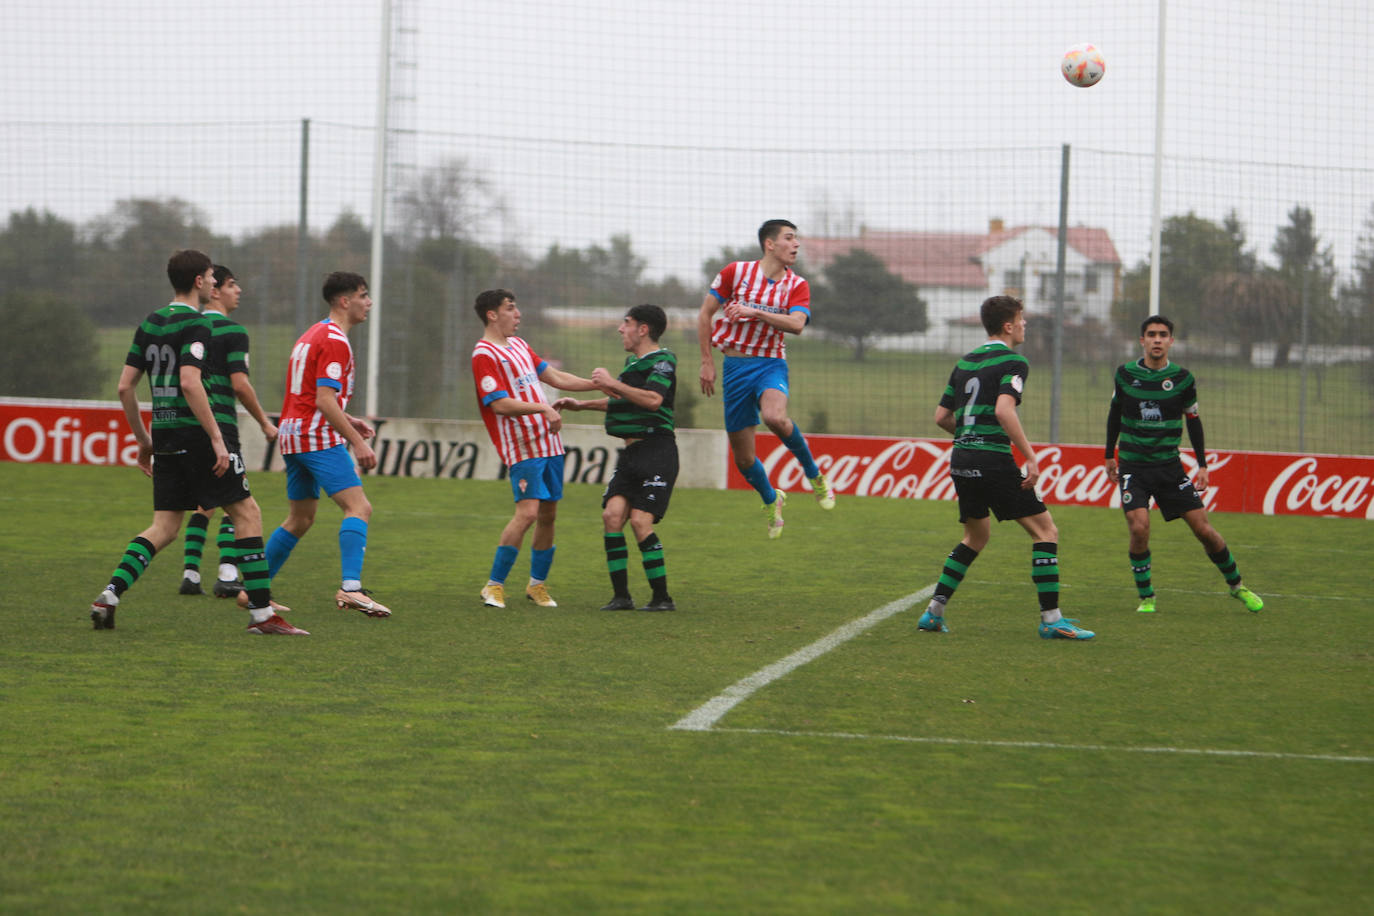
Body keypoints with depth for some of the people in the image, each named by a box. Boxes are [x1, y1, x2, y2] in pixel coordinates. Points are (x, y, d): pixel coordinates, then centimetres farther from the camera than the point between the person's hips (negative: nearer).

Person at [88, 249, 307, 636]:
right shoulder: (196, 325, -11)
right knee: (247, 513, 1)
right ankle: (261, 614, -1)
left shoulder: (150, 324, 13)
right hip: (195, 433, -8)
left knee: (164, 528, 11)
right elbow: (190, 382, -23)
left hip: (164, 436, 8)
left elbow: (125, 386, 13)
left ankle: (109, 596, -6)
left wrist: (143, 439, 22)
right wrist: (217, 439, -21)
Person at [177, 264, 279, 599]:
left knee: (204, 504, 13)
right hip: (220, 424, -7)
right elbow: (239, 383, -14)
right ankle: (227, 575, -14)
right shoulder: (232, 331, -8)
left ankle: (190, 573, 6)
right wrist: (264, 422, -5)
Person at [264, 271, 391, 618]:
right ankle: (350, 587, -29)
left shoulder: (313, 335, 20)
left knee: (300, 519, 18)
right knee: (358, 507, -16)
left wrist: (349, 421, 19)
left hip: (293, 434, 10)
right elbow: (324, 400, -20)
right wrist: (357, 442, -20)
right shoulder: (335, 341, -12)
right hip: (318, 437, -10)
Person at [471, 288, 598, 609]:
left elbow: (556, 377, 23)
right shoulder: (484, 355, -11)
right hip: (522, 447, -8)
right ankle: (494, 585, -10)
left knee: (548, 513, 8)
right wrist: (543, 408, -24)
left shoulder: (518, 345, 17)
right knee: (527, 512, -18)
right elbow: (500, 404, -18)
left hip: (549, 443, 8)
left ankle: (537, 583, 21)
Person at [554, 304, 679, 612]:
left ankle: (662, 598, -5)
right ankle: (621, 595, -3)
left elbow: (653, 400, -27)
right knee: (612, 514, -7)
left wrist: (612, 384, -22)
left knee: (640, 521, -15)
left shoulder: (662, 361, -9)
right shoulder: (632, 361, 19)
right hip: (630, 453, 8)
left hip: (656, 451, -8)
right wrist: (581, 404, 34)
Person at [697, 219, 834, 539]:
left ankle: (813, 473, -11)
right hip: (735, 366, 1)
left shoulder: (797, 286, 2)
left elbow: (796, 324, -16)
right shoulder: (735, 272, -1)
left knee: (775, 416, -34)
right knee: (742, 455, 2)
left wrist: (755, 312, -24)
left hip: (771, 364, -1)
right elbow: (705, 314, 4)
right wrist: (707, 362, 1)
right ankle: (771, 500, 31)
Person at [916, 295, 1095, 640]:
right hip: (993, 461, -8)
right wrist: (1030, 457, -20)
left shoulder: (965, 362, 16)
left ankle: (934, 611, 18)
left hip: (961, 458, 8)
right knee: (1045, 530, -1)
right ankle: (1051, 618, -9)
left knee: (976, 536, 24)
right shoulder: (1013, 362, -6)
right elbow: (1004, 410, -21)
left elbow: (942, 417, 18)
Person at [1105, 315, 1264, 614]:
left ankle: (1236, 585, 18)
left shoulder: (1182, 378, -2)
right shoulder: (1125, 374, -2)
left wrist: (1202, 465, 8)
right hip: (1133, 465, -1)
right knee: (1139, 527, -20)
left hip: (1169, 466, 1)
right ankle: (1146, 596, -3)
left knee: (1203, 529, -3)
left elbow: (1193, 420, 9)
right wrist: (1110, 456, 17)